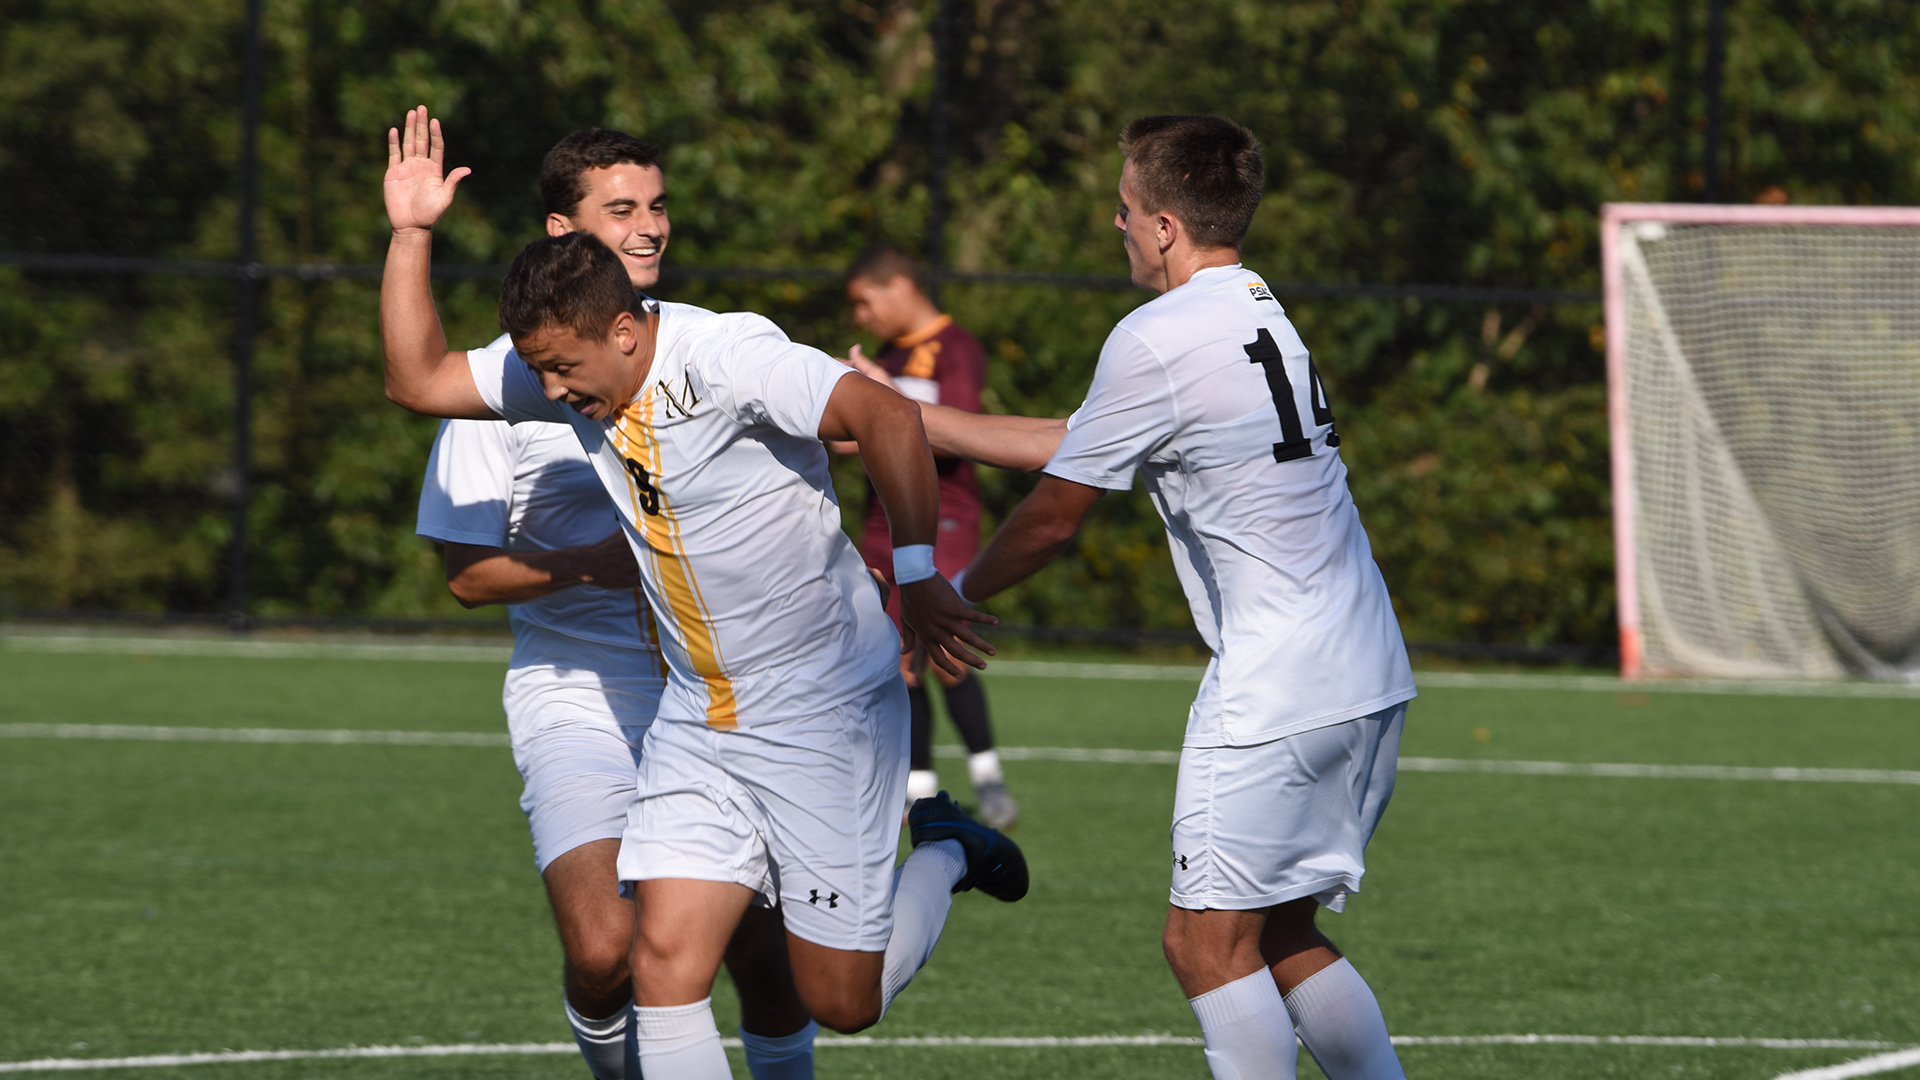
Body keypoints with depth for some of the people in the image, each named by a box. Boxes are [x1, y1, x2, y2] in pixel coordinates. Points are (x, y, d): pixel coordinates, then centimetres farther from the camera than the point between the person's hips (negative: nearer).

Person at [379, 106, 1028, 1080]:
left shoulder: (725, 358, -22)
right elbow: (417, 379, 4)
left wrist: (917, 576, -32)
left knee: (842, 1002, 2)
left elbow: (888, 418, -30)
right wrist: (410, 233, -6)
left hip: (827, 715, -6)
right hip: (697, 725, 6)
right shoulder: (573, 368, 0)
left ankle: (942, 853, 31)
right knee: (665, 965, -9)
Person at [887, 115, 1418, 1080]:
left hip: (1277, 695, -9)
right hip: (1367, 678, 9)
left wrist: (955, 595, 15)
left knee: (1208, 940, -5)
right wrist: (914, 420, 28)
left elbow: (1054, 517, -4)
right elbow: (1074, 445, 23)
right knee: (1281, 936, 14)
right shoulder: (1259, 312, 16)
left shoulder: (1156, 340, -13)